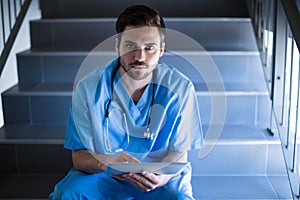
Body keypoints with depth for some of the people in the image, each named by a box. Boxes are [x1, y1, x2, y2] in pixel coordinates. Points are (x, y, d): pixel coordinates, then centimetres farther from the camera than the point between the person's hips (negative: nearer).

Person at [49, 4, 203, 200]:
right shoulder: (89, 88, -13)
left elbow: (179, 153, -5)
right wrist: (108, 162, -33)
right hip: (102, 175, 0)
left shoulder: (180, 88, -12)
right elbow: (79, 156, -10)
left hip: (159, 178, 0)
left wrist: (163, 175, -28)